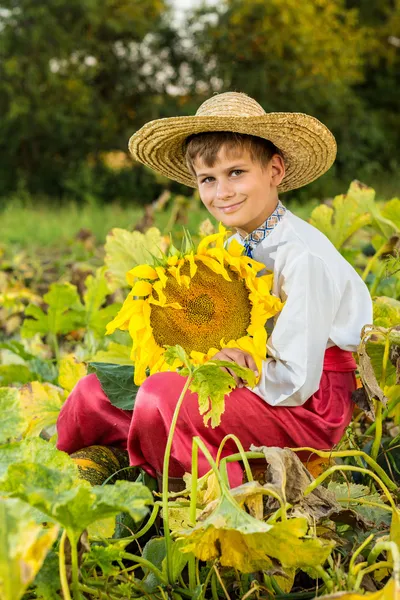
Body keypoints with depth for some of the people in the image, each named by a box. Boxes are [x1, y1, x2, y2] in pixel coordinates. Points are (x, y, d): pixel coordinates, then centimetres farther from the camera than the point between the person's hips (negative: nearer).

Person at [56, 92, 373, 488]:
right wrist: (216, 356, -11)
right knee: (96, 391, 0)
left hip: (307, 406, -8)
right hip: (252, 381, 8)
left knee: (161, 396, -28)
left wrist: (228, 367, -12)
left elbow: (295, 383, -24)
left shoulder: (301, 256, -22)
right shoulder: (235, 246, 5)